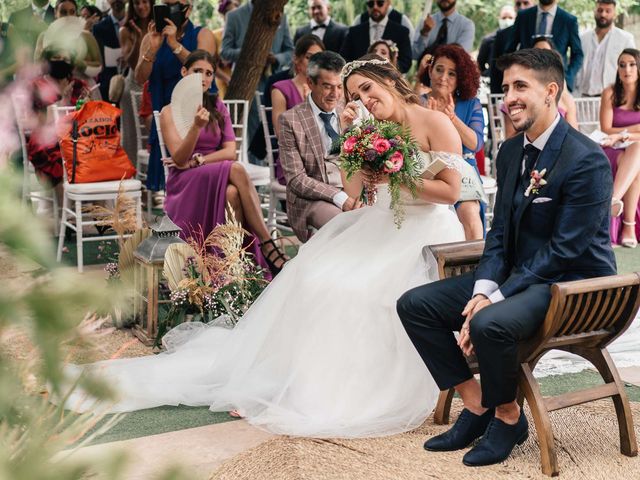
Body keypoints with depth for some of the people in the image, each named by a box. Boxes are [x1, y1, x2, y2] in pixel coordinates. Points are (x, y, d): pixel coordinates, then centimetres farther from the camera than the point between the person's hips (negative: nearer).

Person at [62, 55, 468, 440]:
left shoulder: (435, 123, -6)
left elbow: (451, 190, -11)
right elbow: (352, 189, 3)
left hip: (427, 231, -6)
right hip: (383, 227, 6)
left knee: (365, 292, -30)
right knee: (316, 281, -14)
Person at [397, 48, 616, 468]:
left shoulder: (587, 160, -19)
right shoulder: (511, 151, 7)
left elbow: (563, 251, -21)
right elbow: (500, 232, 8)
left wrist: (495, 299, -24)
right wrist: (483, 290, -10)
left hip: (571, 283, -8)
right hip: (518, 274, 8)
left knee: (490, 324, -36)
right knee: (414, 304, -3)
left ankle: (508, 415, -6)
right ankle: (476, 406, 4)